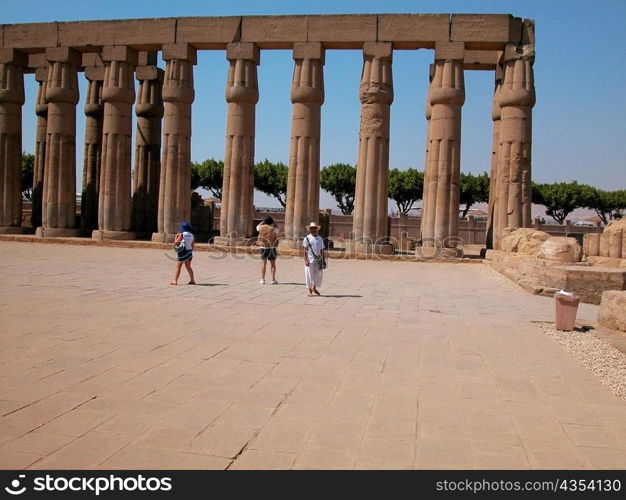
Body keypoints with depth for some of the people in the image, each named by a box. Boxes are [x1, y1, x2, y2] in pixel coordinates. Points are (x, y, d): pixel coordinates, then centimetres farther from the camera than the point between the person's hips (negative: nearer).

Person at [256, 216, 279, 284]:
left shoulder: (261, 228, -3)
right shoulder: (273, 229, -9)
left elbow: (257, 227, 20)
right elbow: (277, 229, 13)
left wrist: (263, 222, 17)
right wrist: (273, 222, 9)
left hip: (263, 247, 1)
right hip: (272, 248, -1)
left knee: (263, 263, 4)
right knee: (273, 264, 7)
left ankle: (262, 280, 3)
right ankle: (273, 280, 8)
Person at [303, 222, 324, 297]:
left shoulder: (320, 238, 9)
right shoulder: (307, 238, -2)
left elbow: (321, 250, 12)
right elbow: (305, 250, -4)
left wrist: (322, 259, 7)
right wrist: (305, 260, -12)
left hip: (318, 259, 4)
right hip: (310, 259, -4)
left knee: (319, 274, 7)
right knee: (309, 274, 1)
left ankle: (314, 288, 29)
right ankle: (310, 291, 11)